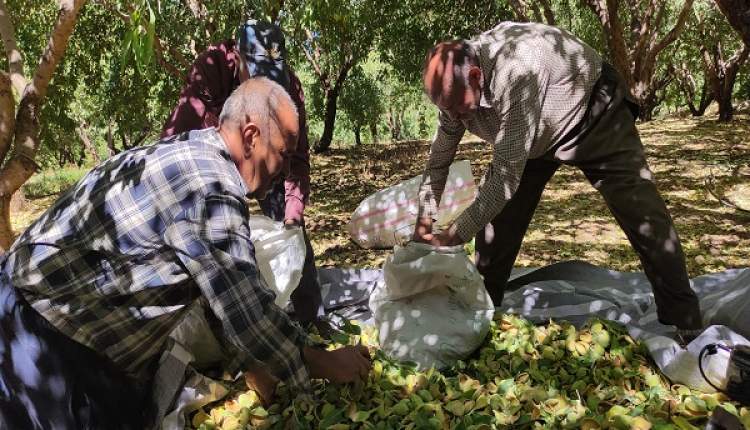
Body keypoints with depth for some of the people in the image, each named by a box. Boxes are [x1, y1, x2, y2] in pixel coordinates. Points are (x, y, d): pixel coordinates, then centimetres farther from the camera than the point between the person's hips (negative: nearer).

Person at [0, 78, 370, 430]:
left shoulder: (195, 157, 4)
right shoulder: (212, 185, -27)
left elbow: (222, 287, 9)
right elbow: (246, 309, -25)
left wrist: (253, 364, 10)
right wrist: (325, 364, -10)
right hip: (40, 334, -9)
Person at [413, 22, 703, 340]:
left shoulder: (516, 70, -43)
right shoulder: (455, 86, -18)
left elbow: (508, 174, -41)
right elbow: (438, 163, -4)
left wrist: (457, 233, -35)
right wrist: (424, 225, -7)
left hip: (594, 115, -6)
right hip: (531, 136, 6)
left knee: (644, 216, -14)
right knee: (495, 211, -4)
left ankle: (684, 325, -1)